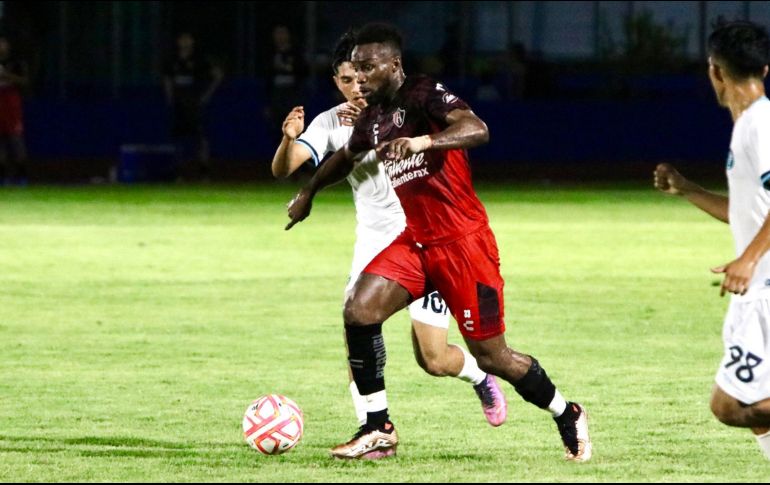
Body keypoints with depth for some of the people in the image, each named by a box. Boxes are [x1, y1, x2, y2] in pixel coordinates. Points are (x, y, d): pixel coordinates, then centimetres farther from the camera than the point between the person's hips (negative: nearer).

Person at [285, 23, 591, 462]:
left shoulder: (425, 95, -14)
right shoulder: (373, 117, 10)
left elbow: (477, 130, -32)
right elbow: (347, 157, 33)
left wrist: (420, 142, -45)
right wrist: (309, 191, 41)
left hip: (463, 240, -7)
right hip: (416, 241, 7)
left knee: (491, 356, -2)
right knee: (359, 310, -15)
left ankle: (568, 418, 22)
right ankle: (378, 428, -6)